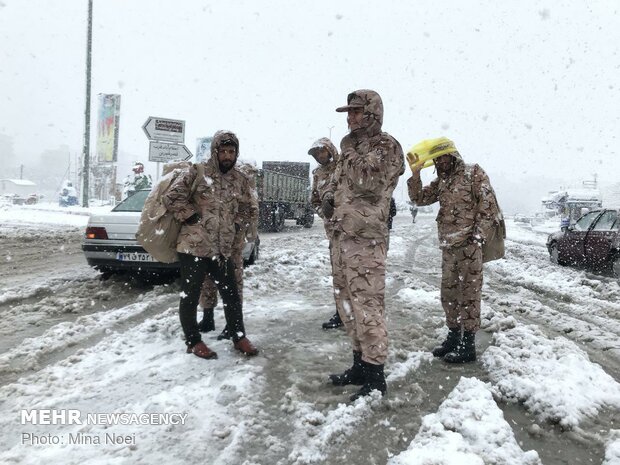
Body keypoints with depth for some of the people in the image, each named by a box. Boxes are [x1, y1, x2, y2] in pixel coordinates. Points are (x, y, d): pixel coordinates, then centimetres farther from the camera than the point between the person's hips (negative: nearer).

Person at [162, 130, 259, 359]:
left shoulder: (241, 180, 9)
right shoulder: (197, 172, -7)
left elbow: (246, 208, 23)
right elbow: (171, 197, -10)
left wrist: (235, 225, 8)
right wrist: (191, 217, -10)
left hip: (223, 248, 5)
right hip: (193, 245, -4)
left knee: (231, 295, 11)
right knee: (190, 296, 6)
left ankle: (239, 337, 26)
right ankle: (193, 341, 22)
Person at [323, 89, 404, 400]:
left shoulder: (386, 146, -6)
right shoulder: (352, 147, 20)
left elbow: (368, 180, -21)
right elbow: (338, 178, 28)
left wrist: (350, 151, -9)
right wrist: (329, 195, 8)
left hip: (366, 238, -9)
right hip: (342, 235, 9)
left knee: (367, 305, -8)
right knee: (348, 304, 14)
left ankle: (375, 376, 2)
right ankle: (360, 365, 27)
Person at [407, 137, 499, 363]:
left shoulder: (473, 173, -2)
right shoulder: (441, 181, 17)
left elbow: (488, 203, -9)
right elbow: (419, 198, 14)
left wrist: (478, 233, -15)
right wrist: (415, 174, 1)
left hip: (469, 245, -7)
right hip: (448, 246, 7)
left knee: (468, 293, -4)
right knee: (449, 293, 13)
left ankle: (468, 344, 3)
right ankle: (453, 336, 26)